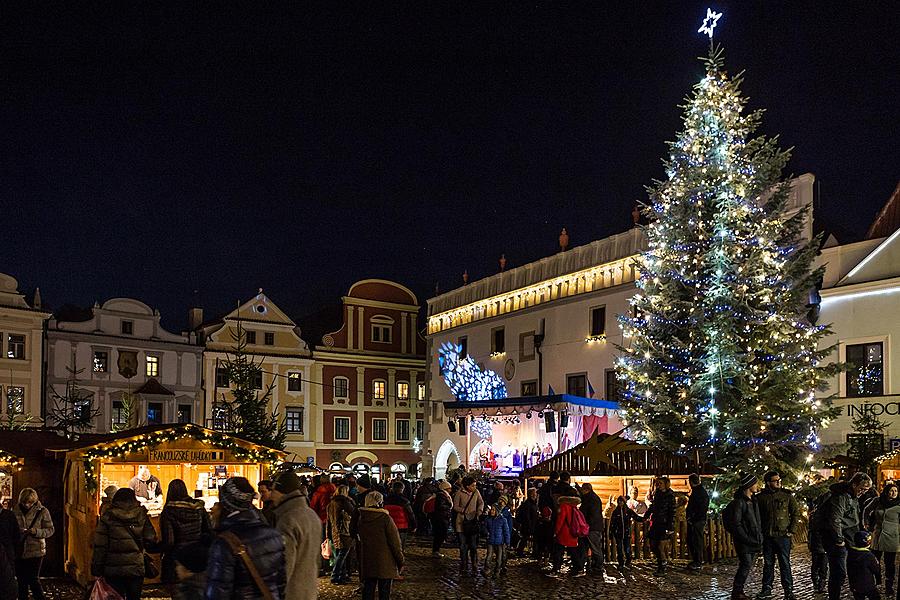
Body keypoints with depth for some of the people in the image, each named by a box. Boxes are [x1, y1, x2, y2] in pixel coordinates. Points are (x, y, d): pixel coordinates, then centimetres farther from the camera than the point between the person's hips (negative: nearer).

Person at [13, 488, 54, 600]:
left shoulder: (42, 511, -5)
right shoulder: (15, 511, 4)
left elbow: (50, 530, -2)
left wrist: (36, 531, -19)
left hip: (35, 551, -4)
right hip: (18, 551, 4)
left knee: (33, 580, -6)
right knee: (21, 581, 12)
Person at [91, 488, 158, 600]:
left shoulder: (107, 517, -2)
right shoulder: (141, 516, 1)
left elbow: (99, 546, -5)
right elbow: (150, 540, -1)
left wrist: (96, 570, 0)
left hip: (113, 570, -1)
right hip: (136, 568, 1)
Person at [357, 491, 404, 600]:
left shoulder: (361, 519, 0)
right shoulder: (386, 519, -14)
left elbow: (359, 539, 10)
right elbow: (395, 542, -11)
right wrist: (400, 561, -2)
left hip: (366, 563, 4)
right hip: (385, 563, -4)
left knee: (368, 591, 12)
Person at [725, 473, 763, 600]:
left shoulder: (753, 501, 14)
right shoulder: (739, 502, -13)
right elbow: (736, 524, -16)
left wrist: (759, 536, 12)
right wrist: (747, 539, -18)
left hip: (754, 541, 8)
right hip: (744, 542, -8)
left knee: (747, 566, 9)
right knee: (746, 565, -9)